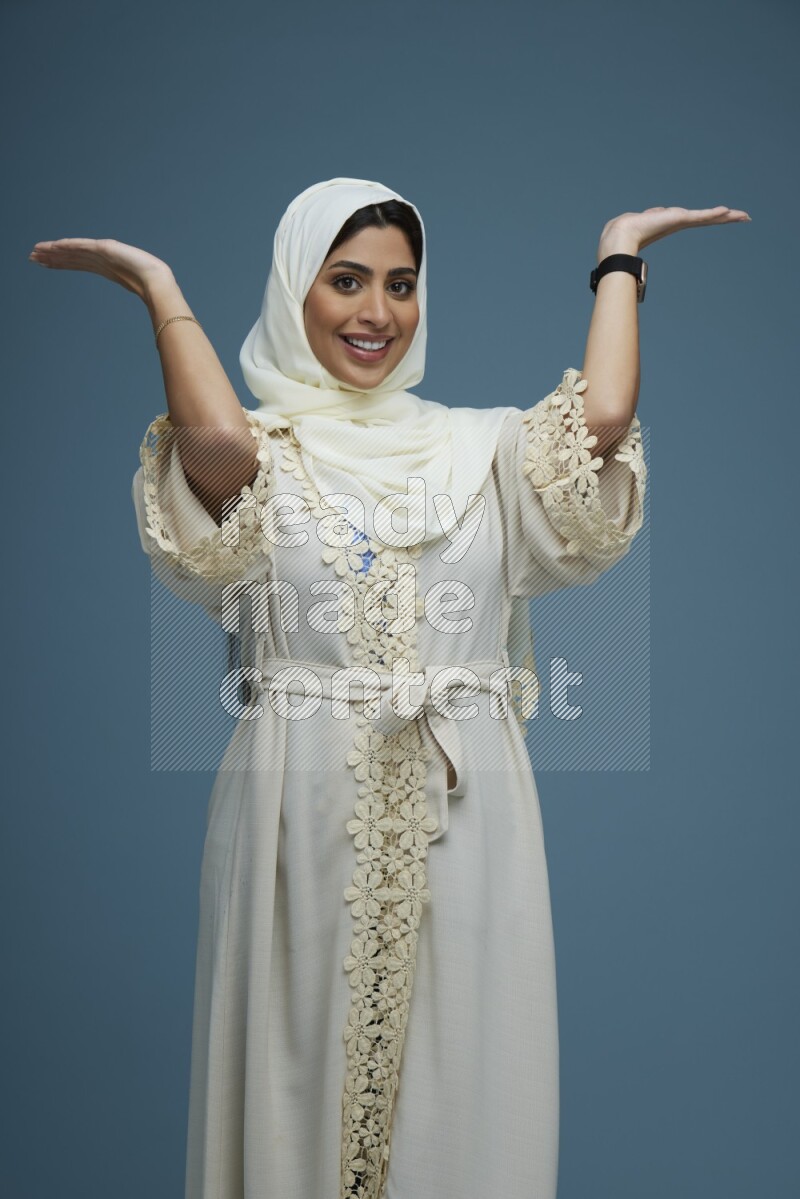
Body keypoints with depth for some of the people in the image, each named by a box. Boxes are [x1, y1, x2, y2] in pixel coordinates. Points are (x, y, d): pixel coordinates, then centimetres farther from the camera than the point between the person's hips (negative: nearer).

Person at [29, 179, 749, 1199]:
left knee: (459, 1068, 8)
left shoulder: (479, 446, 10)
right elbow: (217, 439, -20)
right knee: (305, 1054, 7)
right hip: (303, 804, -2)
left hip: (461, 806, 2)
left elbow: (603, 413, -7)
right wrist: (158, 285, -4)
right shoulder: (258, 449, 4)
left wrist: (619, 254, 7)